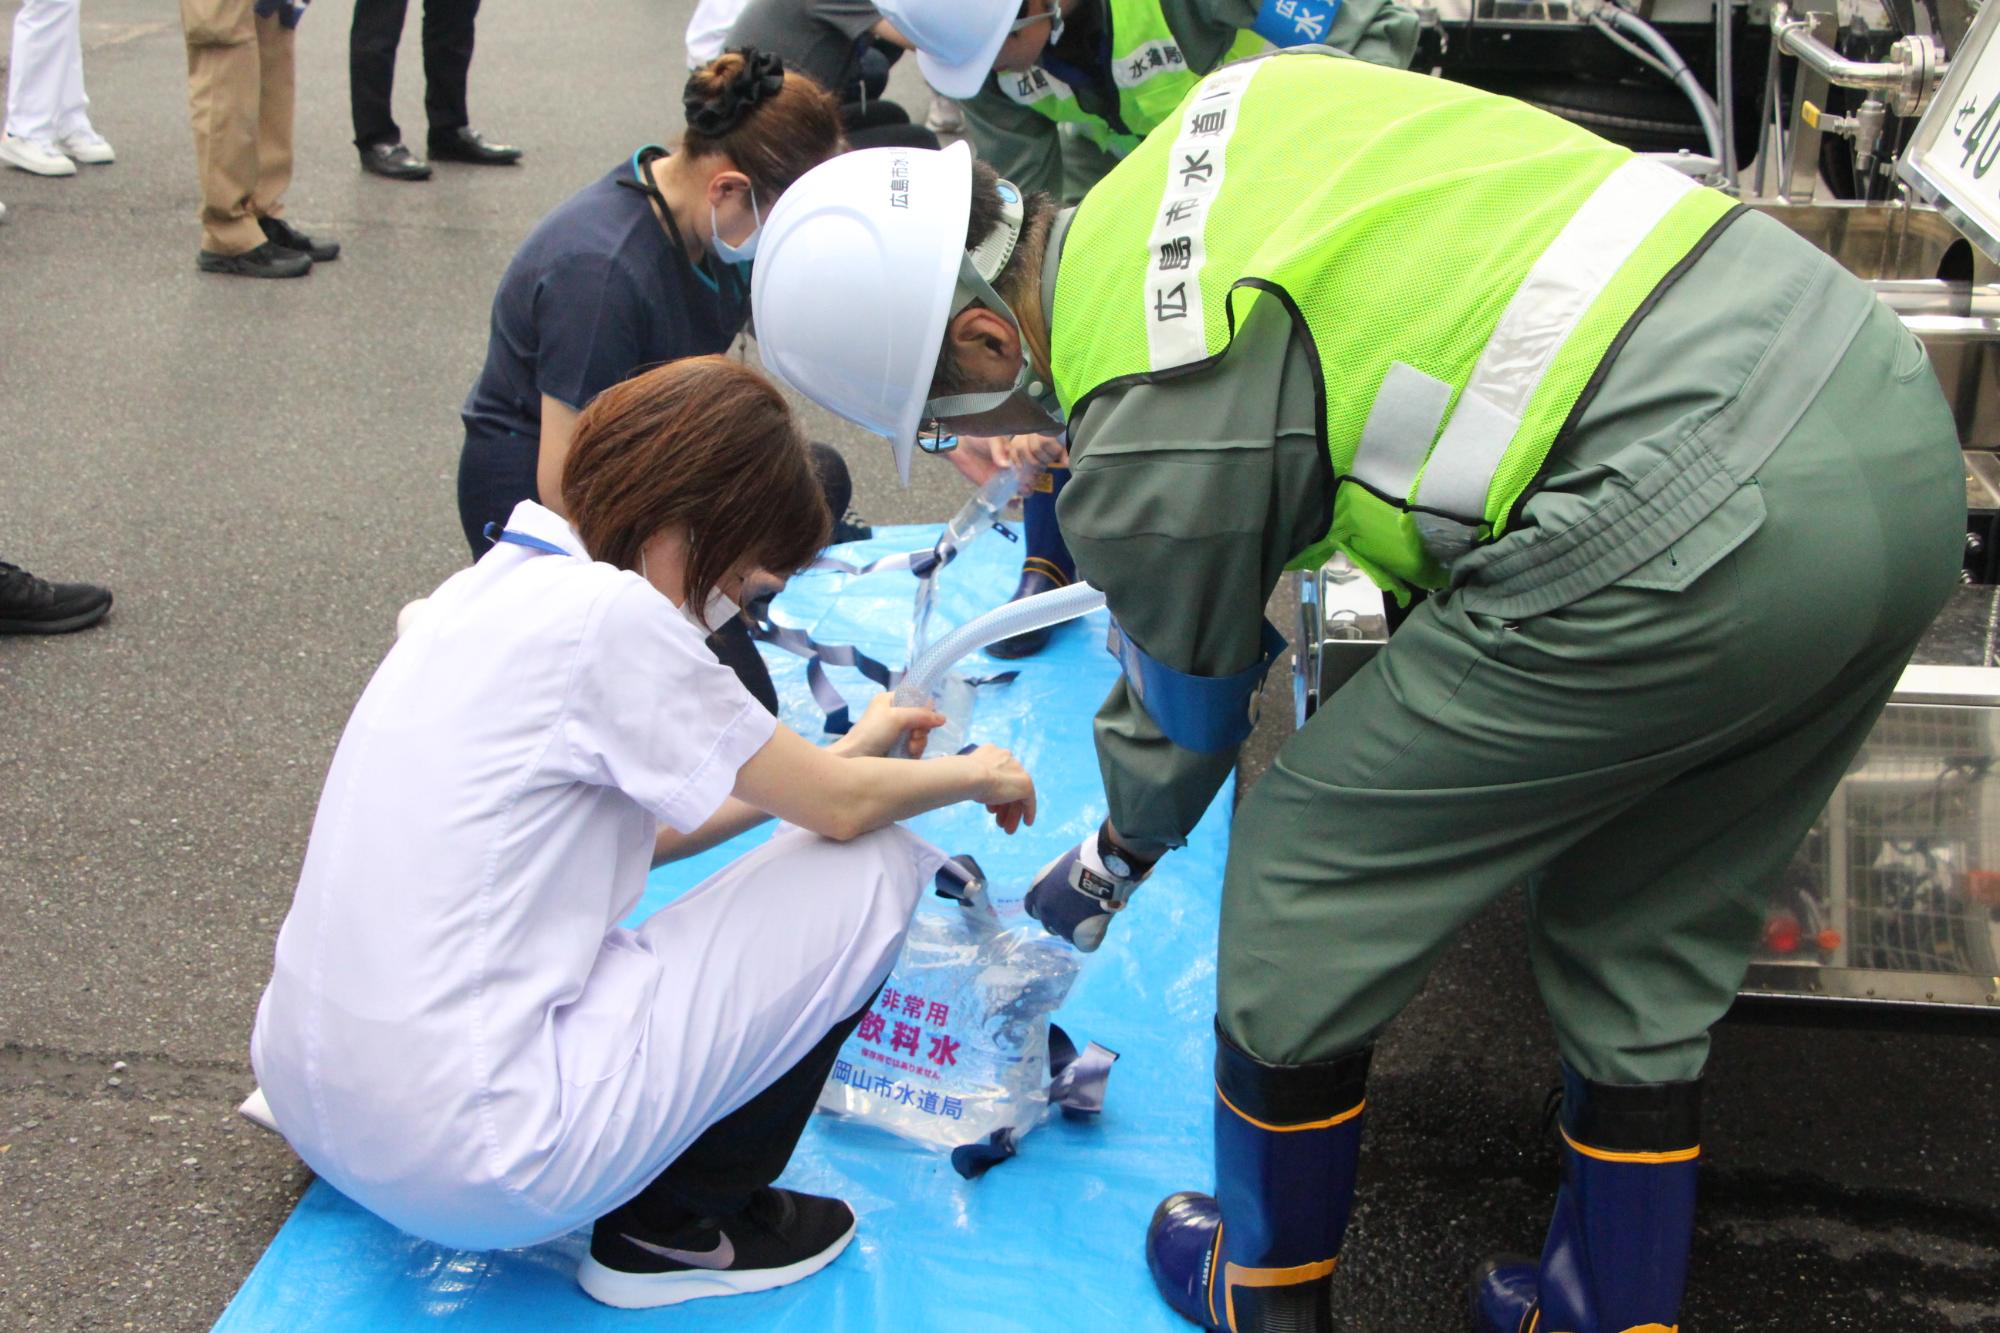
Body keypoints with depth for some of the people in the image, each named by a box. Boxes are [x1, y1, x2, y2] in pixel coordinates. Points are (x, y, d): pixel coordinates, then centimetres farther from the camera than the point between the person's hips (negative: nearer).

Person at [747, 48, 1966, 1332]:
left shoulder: (1151, 436, -8)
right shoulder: (1241, 102, 14)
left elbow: (1188, 714, 10)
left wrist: (1114, 860, 34)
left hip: (1687, 530, -9)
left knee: (1308, 890, 11)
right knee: (1643, 958, 25)